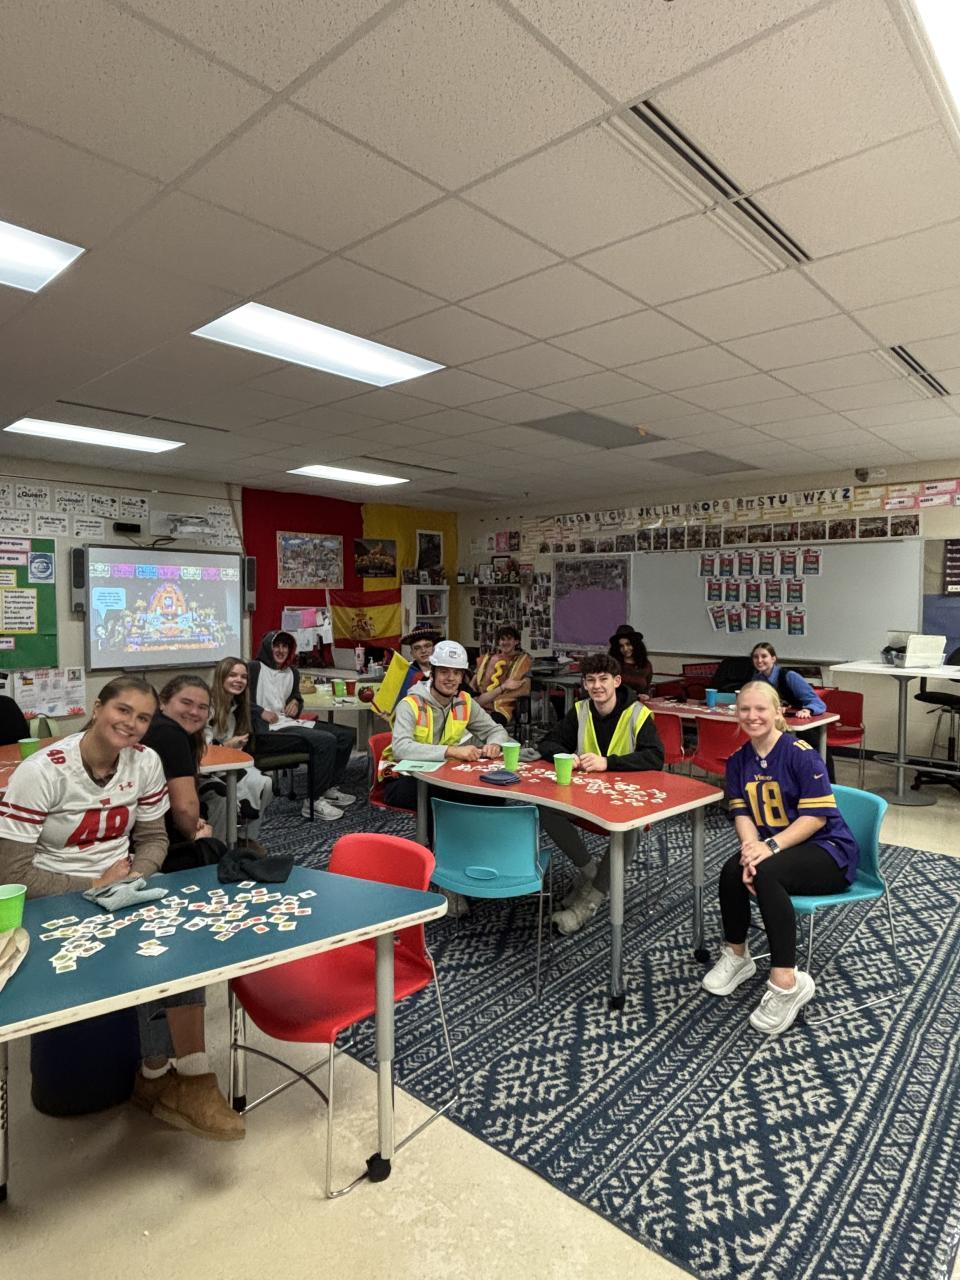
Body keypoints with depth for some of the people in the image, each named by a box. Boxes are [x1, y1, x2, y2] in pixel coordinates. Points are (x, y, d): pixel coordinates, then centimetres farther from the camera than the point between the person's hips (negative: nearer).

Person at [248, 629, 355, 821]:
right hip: (267, 732, -9)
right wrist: (261, 712, -19)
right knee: (326, 740, -27)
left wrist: (295, 703, 11)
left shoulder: (292, 673, 21)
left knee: (346, 735, 2)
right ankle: (313, 802, -20)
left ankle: (329, 788, 14)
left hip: (289, 723, 9)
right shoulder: (254, 668, 0)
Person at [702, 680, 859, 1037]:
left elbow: (816, 816, -20)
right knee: (732, 870, -22)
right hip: (777, 849, 5)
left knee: (766, 873, -33)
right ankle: (736, 955, 5)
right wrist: (751, 847, -25)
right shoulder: (738, 761, 3)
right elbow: (742, 813, -3)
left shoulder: (801, 754, -16)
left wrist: (770, 846, -29)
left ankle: (786, 982, -24)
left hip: (828, 850, -5)